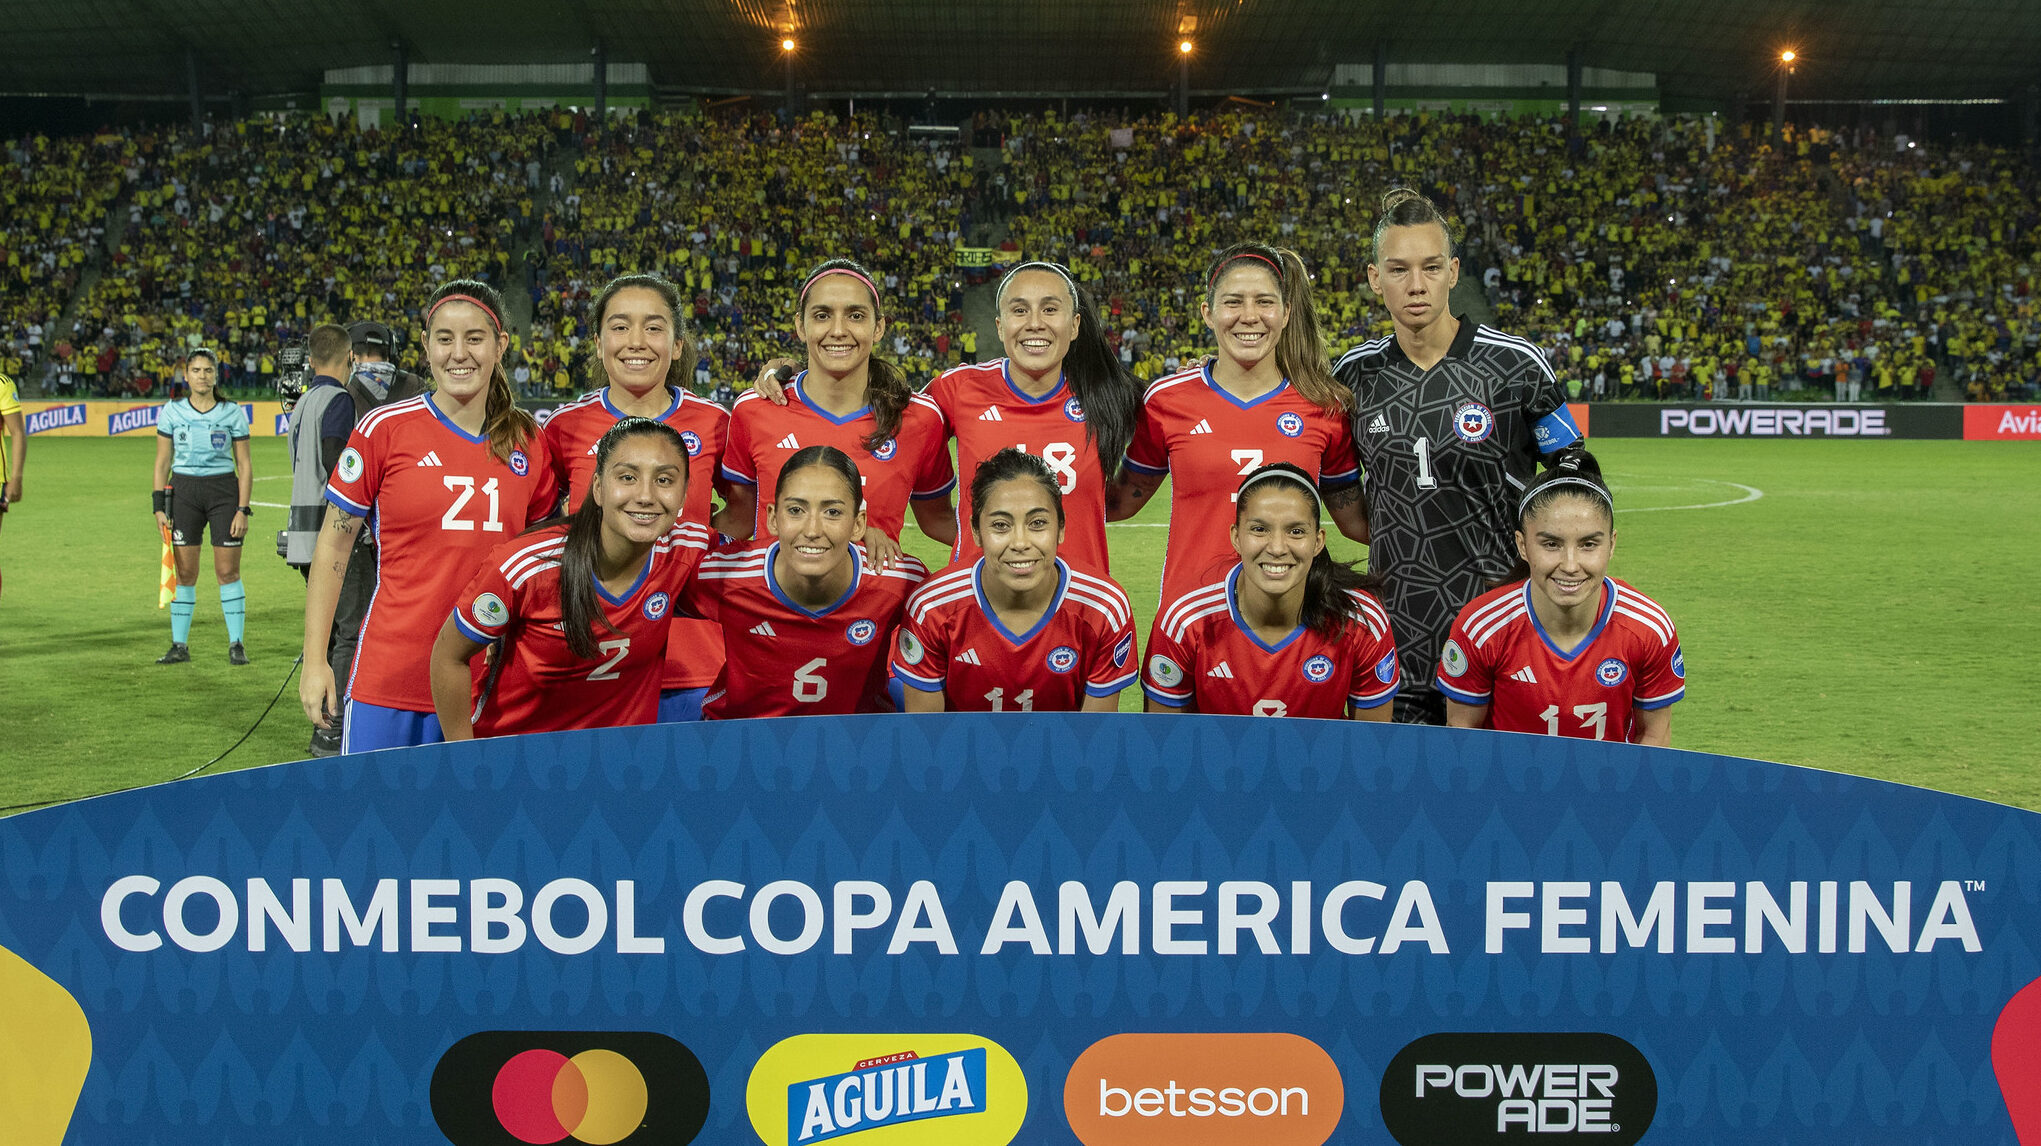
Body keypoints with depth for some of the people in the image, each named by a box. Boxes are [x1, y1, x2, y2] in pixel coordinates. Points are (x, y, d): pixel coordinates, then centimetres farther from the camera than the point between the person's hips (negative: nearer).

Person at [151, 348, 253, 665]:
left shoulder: (233, 413, 1)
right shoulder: (172, 411, 5)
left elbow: (245, 466, 3)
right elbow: (162, 462, 8)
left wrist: (243, 509, -5)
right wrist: (159, 506, 1)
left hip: (224, 489, -1)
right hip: (183, 490, 1)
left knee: (228, 571, -2)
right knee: (185, 572, 1)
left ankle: (236, 644, 7)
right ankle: (180, 645, 9)